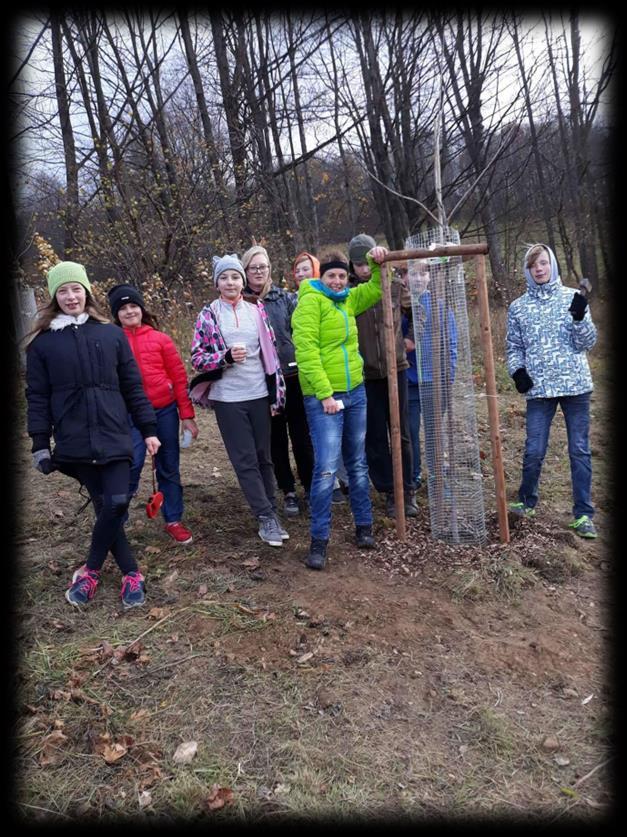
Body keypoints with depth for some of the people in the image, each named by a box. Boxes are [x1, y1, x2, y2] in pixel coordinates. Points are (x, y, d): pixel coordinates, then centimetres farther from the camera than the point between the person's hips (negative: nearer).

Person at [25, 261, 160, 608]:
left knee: (117, 503, -9)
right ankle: (131, 573, 16)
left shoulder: (111, 333, 6)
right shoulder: (42, 342, 4)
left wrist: (148, 429, 6)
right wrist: (40, 444, 1)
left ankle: (91, 570, 13)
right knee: (104, 506, 2)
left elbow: (132, 385, 8)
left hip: (114, 436, 1)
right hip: (74, 442, 0)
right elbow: (37, 397, 6)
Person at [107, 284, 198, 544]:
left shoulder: (161, 339, 2)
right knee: (132, 464, -14)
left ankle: (173, 520, 26)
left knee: (169, 468, 10)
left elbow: (179, 377, 3)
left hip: (166, 410, 2)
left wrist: (187, 415, 1)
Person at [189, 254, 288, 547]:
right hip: (228, 398, -2)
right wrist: (226, 356, -20)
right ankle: (267, 518, 7)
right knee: (245, 460, -1)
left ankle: (270, 514, 22)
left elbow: (271, 351, 10)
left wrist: (276, 394, 7)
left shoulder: (257, 310, 6)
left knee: (264, 456, 10)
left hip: (259, 394, 3)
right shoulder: (208, 315, 0)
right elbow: (197, 358, -2)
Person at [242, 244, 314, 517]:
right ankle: (288, 492, 23)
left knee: (302, 435, 6)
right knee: (276, 438, 9)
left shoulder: (286, 298, 4)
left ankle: (310, 487, 22)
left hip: (293, 376, 1)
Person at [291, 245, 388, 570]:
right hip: (323, 397, -7)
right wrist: (325, 394, -20)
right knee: (326, 468, -11)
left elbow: (376, 289, 28)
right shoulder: (311, 301, -10)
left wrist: (377, 263, 8)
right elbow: (306, 351, -17)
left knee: (357, 463, 15)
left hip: (355, 391, 7)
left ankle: (364, 527, 29)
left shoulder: (347, 300, 11)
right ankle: (319, 541, 1)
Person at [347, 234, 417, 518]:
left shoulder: (395, 285, 0)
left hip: (395, 369, 1)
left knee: (401, 433, 8)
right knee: (375, 437, 6)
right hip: (363, 375, -1)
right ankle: (389, 492, 18)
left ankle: (408, 491, 19)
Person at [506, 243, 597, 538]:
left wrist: (580, 317, -16)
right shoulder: (518, 307, 8)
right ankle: (527, 501, 25)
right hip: (539, 389, 1)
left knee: (580, 450, 2)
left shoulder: (572, 298, 5)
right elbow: (514, 347, 13)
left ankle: (583, 514, 11)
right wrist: (517, 370, -5)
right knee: (533, 451, 1)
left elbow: (588, 343, 2)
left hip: (575, 385, 0)